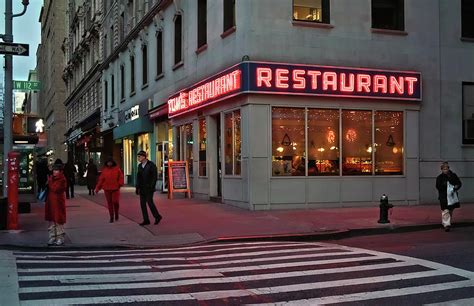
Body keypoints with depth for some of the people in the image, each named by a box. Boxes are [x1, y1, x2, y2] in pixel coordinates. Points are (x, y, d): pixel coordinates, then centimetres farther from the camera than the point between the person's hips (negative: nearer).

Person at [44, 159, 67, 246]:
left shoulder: (62, 180, -11)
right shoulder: (51, 178, 12)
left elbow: (55, 189, -22)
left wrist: (50, 181, -12)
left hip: (58, 202, -7)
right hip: (50, 202, 7)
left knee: (59, 221, 0)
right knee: (51, 221, 10)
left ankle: (60, 239, 8)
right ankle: (52, 238, 18)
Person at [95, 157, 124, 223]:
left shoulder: (117, 169, 2)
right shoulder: (104, 170, 6)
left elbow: (121, 177, 1)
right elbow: (101, 179, 5)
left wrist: (120, 184, -15)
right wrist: (97, 188, 2)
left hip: (115, 188, -2)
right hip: (107, 189, 2)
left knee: (115, 202, -7)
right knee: (109, 203, 4)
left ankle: (116, 215, 19)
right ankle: (111, 217, 11)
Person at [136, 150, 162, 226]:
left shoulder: (151, 165, -10)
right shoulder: (140, 166, 10)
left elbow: (155, 177, -12)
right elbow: (138, 177, 13)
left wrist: (152, 187, -18)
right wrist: (137, 187, 6)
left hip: (149, 187, -7)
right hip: (142, 188, 7)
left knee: (149, 202, -11)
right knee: (142, 203, 2)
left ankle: (157, 216, 9)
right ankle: (146, 220, 7)